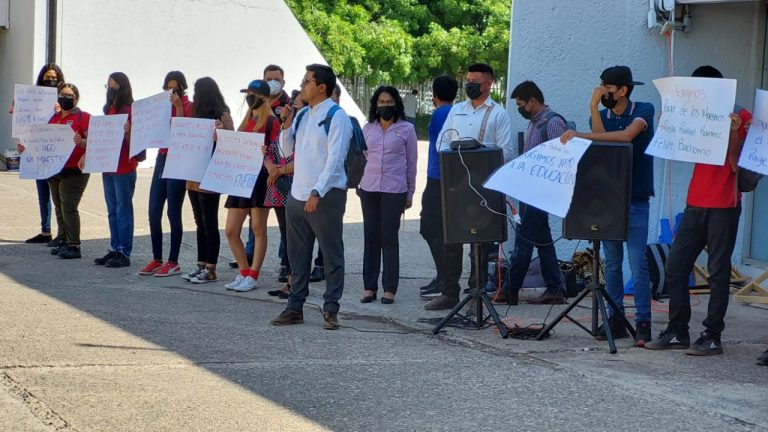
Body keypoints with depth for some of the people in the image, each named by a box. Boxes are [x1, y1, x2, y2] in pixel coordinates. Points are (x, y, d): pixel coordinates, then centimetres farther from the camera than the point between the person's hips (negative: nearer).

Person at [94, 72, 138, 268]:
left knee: (123, 211, -4)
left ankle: (124, 254, -2)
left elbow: (132, 142, -13)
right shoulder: (109, 110, 14)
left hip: (124, 168, -8)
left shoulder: (130, 111, -11)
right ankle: (115, 250, 16)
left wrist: (128, 131, -32)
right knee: (112, 211, 11)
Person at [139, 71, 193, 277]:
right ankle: (157, 260, 13)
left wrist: (178, 108, -20)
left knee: (173, 213, -4)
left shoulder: (188, 107, -5)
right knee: (154, 212, 5)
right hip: (162, 159, 7)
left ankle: (173, 262, 3)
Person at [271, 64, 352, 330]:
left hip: (326, 197, -8)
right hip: (297, 195, 8)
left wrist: (317, 193, -25)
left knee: (332, 255, -1)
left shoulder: (336, 117, -10)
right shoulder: (302, 115, 14)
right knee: (297, 255, 11)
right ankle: (295, 307, 18)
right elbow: (288, 150, 19)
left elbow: (335, 159, -17)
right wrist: (286, 123, 2)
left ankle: (331, 310, 1)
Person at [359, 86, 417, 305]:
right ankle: (369, 287, 9)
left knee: (389, 239, -3)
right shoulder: (368, 128, 12)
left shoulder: (406, 129, 3)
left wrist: (410, 193, 5)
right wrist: (359, 184, 11)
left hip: (394, 190, -3)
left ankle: (389, 289, 3)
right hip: (369, 188, 3)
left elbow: (411, 163, 6)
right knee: (370, 237, 4)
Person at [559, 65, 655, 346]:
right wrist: (593, 108, -16)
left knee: (637, 263, -8)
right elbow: (601, 141, -10)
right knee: (612, 262, 6)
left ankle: (643, 323, -6)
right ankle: (615, 319, 11)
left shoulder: (644, 111, -4)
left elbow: (626, 136, -23)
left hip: (635, 199, -4)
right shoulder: (601, 115, 9)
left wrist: (581, 136, -27)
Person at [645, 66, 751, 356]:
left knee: (718, 271, -2)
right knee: (675, 267, 4)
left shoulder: (739, 117, -5)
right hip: (696, 203, 6)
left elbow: (736, 165, -11)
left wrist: (734, 131, -22)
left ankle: (712, 337, 3)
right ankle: (677, 332, 11)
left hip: (724, 206, -6)